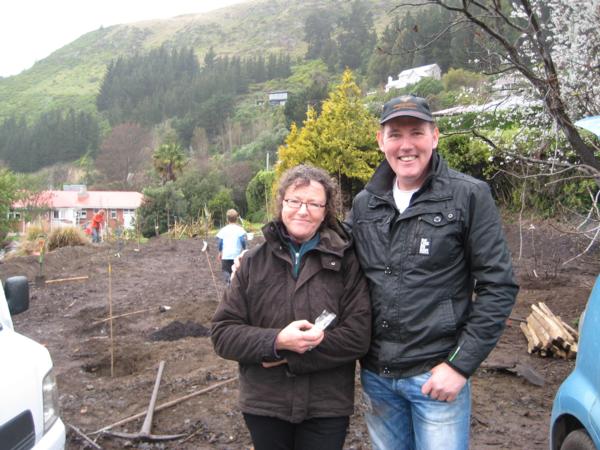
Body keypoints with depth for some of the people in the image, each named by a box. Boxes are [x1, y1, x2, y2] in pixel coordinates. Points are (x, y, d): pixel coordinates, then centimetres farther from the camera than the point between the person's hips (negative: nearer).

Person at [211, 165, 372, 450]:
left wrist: (289, 358, -15)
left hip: (327, 408, -1)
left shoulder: (345, 261, -5)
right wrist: (277, 342, -19)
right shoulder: (254, 261, -1)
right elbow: (222, 333, -3)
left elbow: (358, 336, -10)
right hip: (264, 406, 2)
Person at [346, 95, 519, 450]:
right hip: (376, 374, 4)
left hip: (437, 375, -4)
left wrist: (461, 364, -12)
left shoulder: (469, 196, -8)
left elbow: (498, 286, -9)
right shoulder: (364, 204, 4)